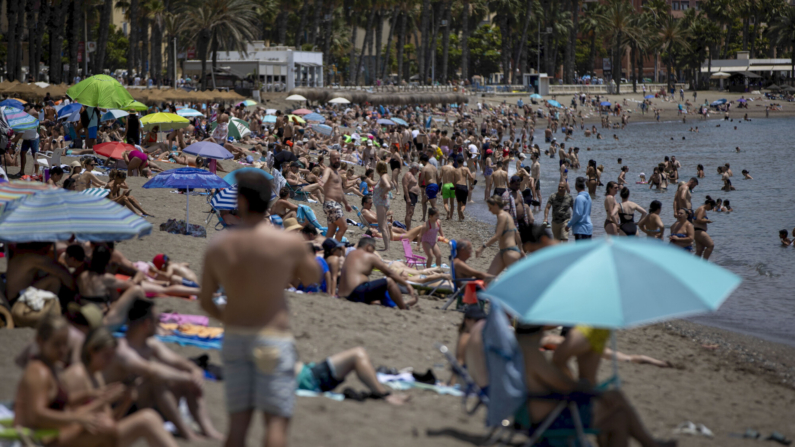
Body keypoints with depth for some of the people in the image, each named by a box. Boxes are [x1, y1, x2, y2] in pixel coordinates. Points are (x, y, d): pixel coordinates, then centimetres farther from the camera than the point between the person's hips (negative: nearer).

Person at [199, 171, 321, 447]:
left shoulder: (217, 247, -1)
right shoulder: (290, 243, -11)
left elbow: (205, 301, 7)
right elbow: (313, 277, 7)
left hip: (234, 338, 4)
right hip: (274, 339, -4)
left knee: (238, 421, 10)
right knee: (276, 420, -4)